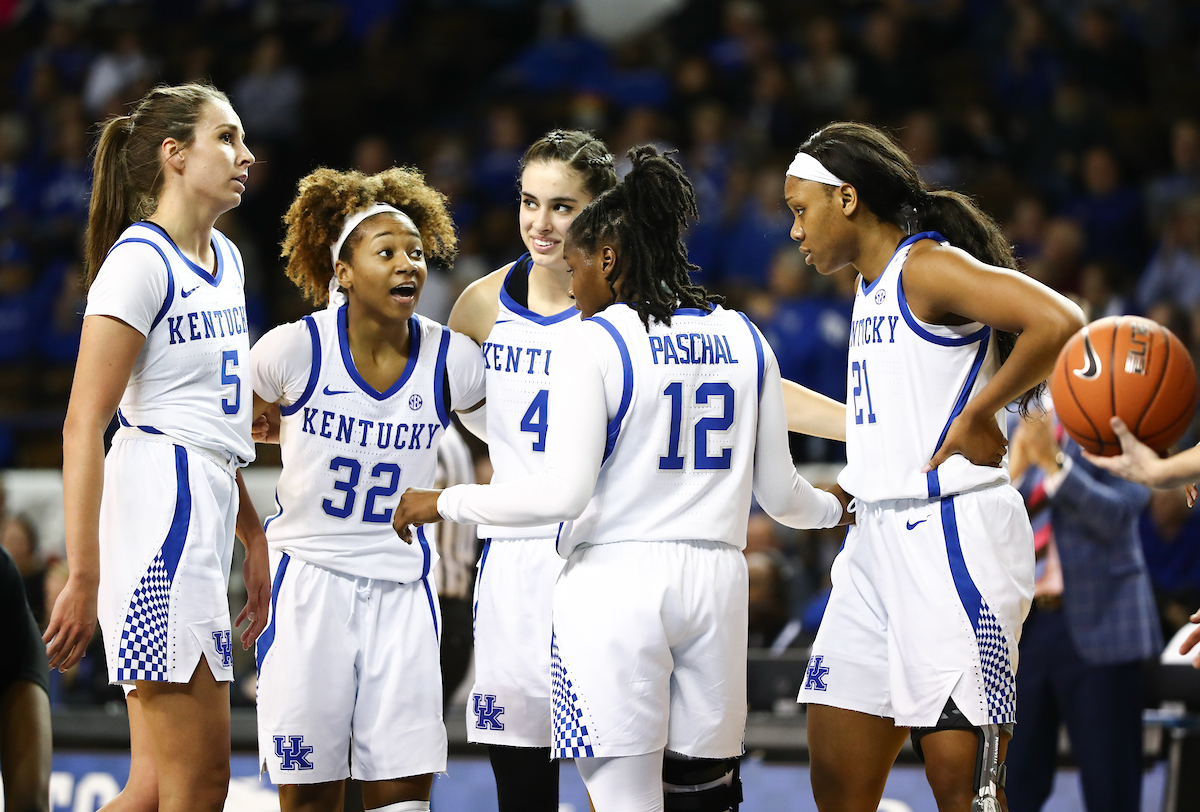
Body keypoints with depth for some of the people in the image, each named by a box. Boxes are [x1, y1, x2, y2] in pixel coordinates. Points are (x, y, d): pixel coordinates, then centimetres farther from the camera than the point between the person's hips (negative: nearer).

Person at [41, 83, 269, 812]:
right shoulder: (140, 260, -9)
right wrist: (83, 577, -20)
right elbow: (83, 426, -14)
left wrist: (252, 534, 26)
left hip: (207, 508, 9)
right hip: (159, 503, -9)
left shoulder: (225, 260, 18)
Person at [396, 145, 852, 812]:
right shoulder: (744, 340, 11)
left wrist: (445, 502, -2)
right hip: (715, 581, 5)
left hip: (615, 578, -5)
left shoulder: (595, 340, -6)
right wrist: (829, 509, 37)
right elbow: (779, 491, 15)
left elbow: (565, 492, -13)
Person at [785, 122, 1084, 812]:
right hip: (880, 540, 10)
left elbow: (1059, 322, -25)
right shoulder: (874, 286, 18)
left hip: (953, 534, -10)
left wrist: (980, 415, -17)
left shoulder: (928, 266, -12)